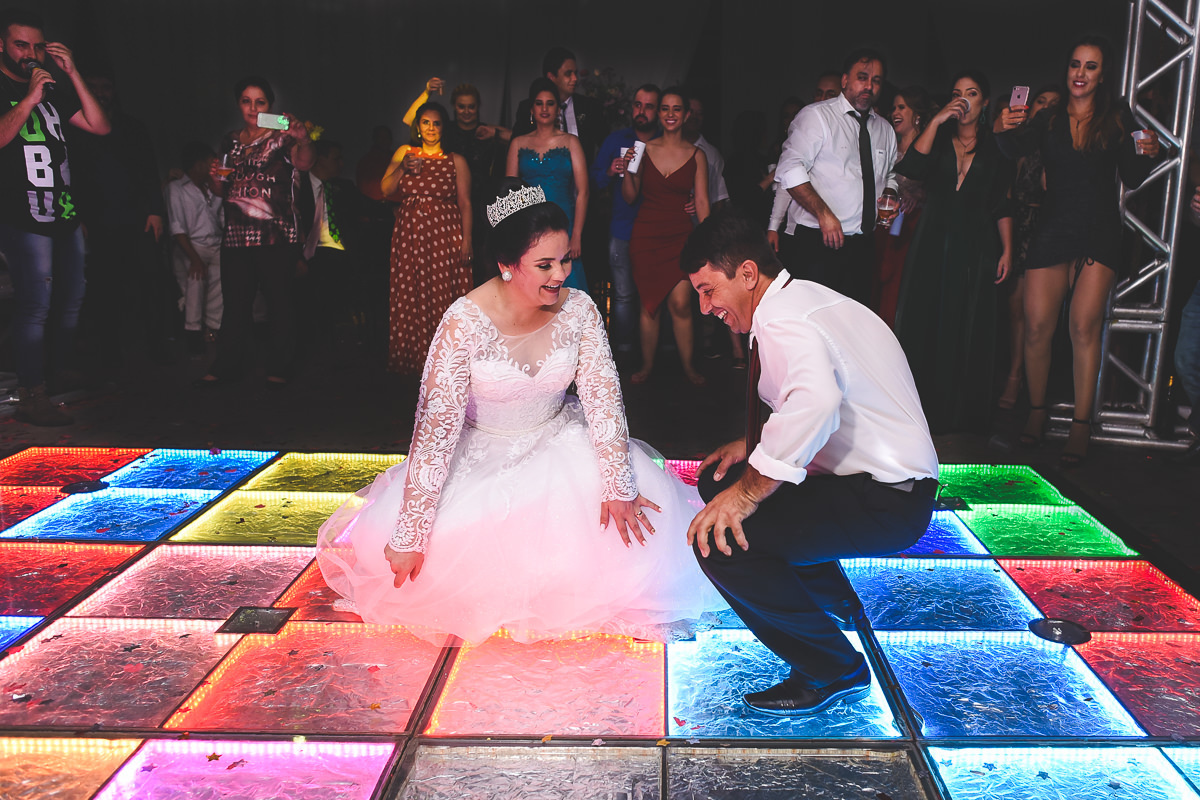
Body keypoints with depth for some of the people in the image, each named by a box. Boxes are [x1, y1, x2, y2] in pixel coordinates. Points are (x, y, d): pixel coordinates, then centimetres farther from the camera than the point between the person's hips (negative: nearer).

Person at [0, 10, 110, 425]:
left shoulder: (54, 88, 17)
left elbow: (99, 126, 9)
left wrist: (72, 74, 2)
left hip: (65, 215, 7)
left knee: (72, 301, 10)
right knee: (35, 306, -10)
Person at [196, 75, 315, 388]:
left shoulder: (282, 138, 1)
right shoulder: (231, 142, 16)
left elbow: (304, 162, -22)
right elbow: (221, 192, 24)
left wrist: (303, 139, -44)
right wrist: (217, 178, 1)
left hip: (276, 236, -5)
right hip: (236, 234, 5)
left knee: (279, 301, -3)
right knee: (234, 302, 6)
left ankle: (280, 367, 6)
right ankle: (227, 366, 13)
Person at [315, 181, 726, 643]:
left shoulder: (579, 310, -13)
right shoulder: (466, 322, -25)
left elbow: (603, 396, -14)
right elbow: (436, 426, -27)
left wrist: (618, 488, -24)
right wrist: (410, 535, -29)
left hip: (560, 442, 3)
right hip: (483, 455, -2)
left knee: (642, 499, -22)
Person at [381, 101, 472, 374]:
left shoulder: (456, 160, 3)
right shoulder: (404, 152, 12)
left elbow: (465, 203, -2)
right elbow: (386, 190, 6)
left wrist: (466, 240, -10)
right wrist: (402, 168, -11)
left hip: (444, 236, -3)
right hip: (410, 234, 3)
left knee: (442, 295, -5)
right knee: (409, 296, 4)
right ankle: (411, 359, 14)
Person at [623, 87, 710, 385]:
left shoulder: (696, 155, 3)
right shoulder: (644, 149, 4)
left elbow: (702, 201, 3)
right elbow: (630, 197, 6)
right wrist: (627, 169, -11)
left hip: (680, 236, -1)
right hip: (646, 235, 1)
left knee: (680, 303, -10)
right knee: (649, 303, 4)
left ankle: (688, 365, 7)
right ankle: (647, 365, 18)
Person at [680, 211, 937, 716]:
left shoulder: (782, 320, -20)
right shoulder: (808, 297, 12)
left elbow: (816, 400, -41)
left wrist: (749, 491, -33)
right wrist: (754, 445, 11)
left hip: (884, 505, -11)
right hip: (893, 480, 11)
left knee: (720, 536, -23)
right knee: (719, 482, 17)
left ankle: (833, 671, -4)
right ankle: (835, 602, 29)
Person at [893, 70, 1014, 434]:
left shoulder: (995, 148, 9)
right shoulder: (938, 138, 9)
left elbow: (1003, 206, 7)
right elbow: (911, 168, -12)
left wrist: (1006, 251, 0)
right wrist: (937, 121, -15)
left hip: (974, 249, 0)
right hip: (933, 246, 0)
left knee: (967, 330, 3)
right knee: (924, 323, -1)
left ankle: (960, 413, 13)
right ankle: (924, 408, 8)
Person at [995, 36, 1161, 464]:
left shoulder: (1118, 117, 7)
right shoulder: (1049, 119, 7)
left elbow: (1132, 179, 5)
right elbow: (1017, 150, -12)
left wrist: (1147, 156, -15)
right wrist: (1004, 130, -33)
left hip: (1099, 234, -1)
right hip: (1052, 232, 1)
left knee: (1085, 327, -9)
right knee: (1037, 326, -4)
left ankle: (1081, 425, -3)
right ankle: (1037, 410, 16)